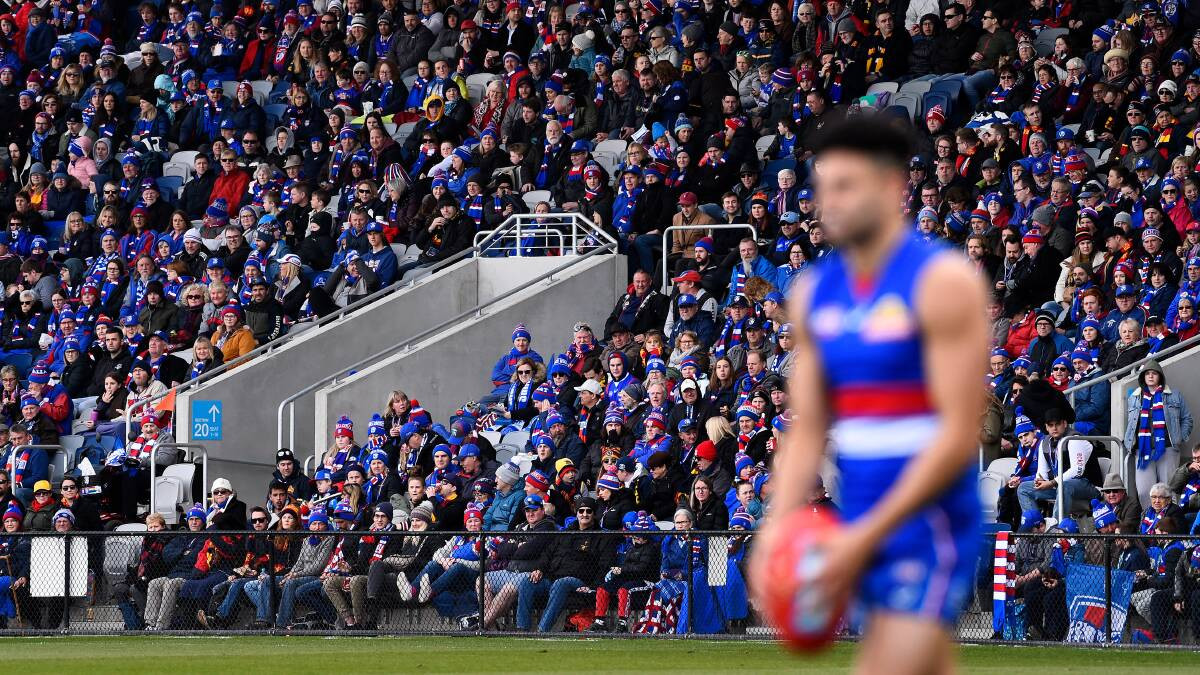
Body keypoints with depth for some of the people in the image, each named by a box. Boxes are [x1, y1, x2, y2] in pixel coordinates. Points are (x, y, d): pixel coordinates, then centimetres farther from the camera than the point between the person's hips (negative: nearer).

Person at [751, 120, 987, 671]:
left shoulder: (942, 283, -11)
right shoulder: (815, 293, 10)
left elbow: (959, 435, -17)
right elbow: (807, 431, 10)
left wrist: (867, 536, -20)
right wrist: (778, 527, -7)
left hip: (928, 524, -7)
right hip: (860, 532, 7)